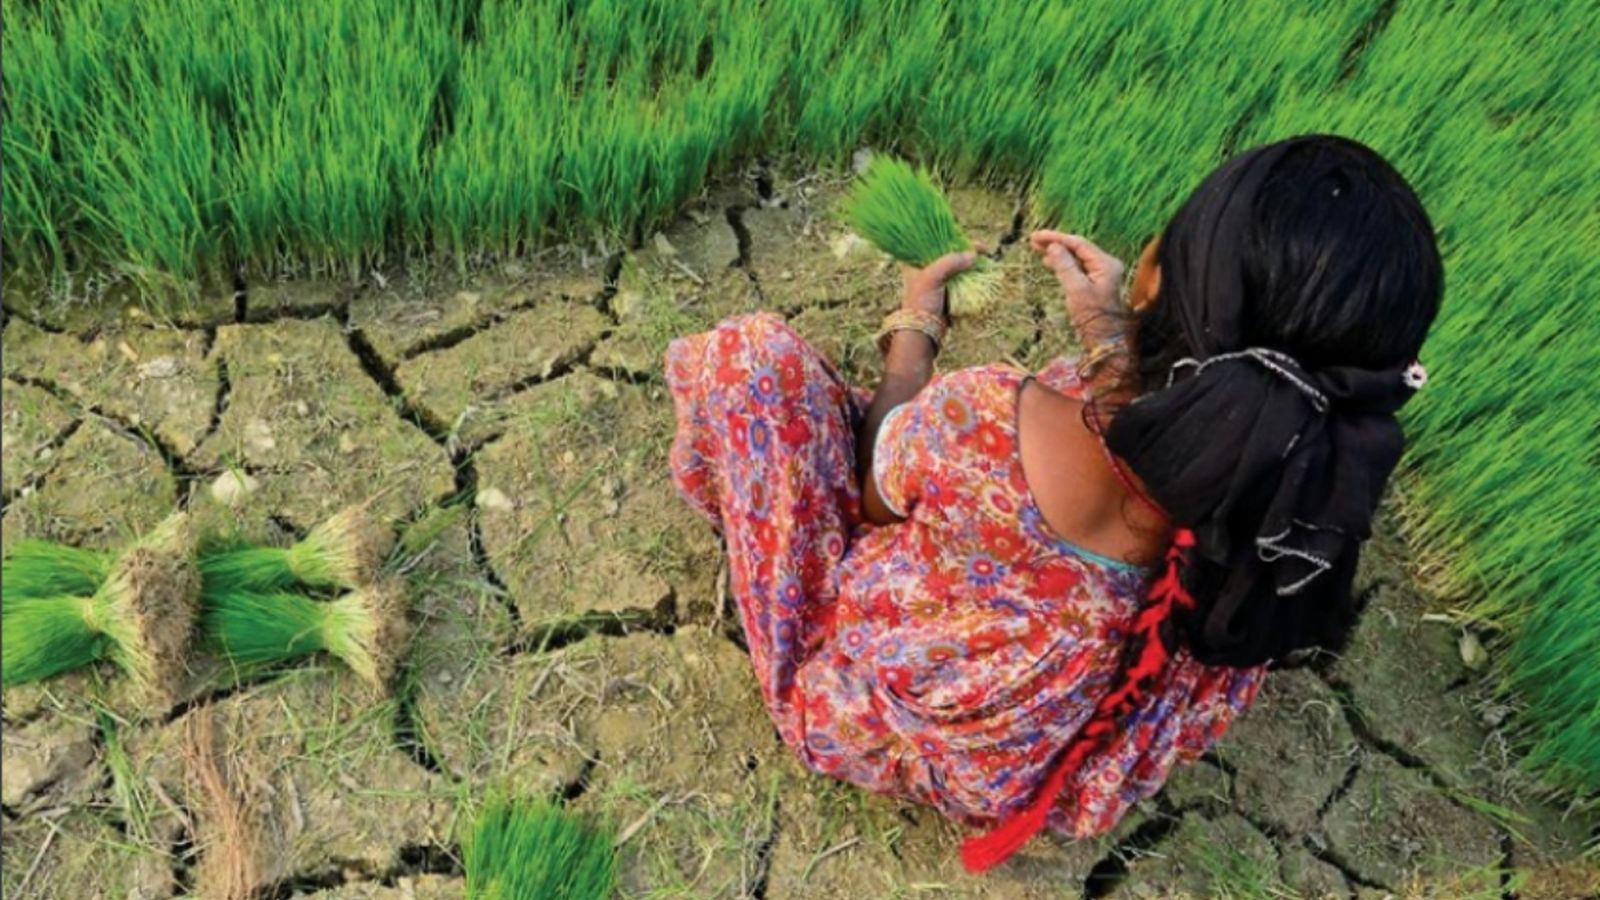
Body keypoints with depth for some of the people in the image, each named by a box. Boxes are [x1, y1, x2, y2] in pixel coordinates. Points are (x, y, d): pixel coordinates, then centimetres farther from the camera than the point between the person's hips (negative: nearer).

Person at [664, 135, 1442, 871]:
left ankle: (723, 488, 36)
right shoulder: (1311, 479, -25)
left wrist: (914, 330, 1)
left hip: (868, 726, -4)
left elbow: (880, 492, -15)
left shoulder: (1001, 427, -40)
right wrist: (1107, 327, 8)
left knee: (751, 350, 0)